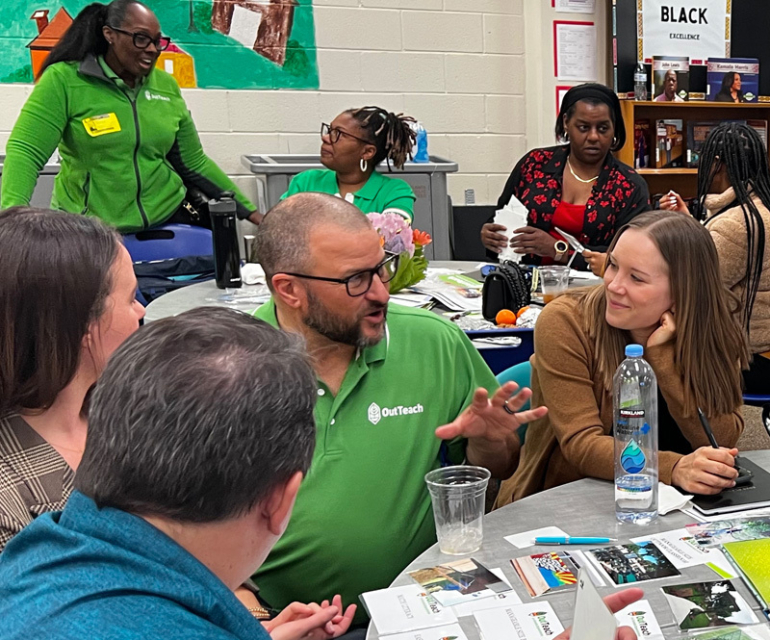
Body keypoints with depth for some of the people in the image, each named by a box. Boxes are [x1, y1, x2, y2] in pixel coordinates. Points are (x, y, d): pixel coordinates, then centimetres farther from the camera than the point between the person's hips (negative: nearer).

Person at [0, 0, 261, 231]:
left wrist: (248, 210, 7)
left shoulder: (166, 87, 3)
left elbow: (194, 163, 10)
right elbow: (25, 152, -17)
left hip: (169, 217, 4)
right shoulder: (64, 80, -10)